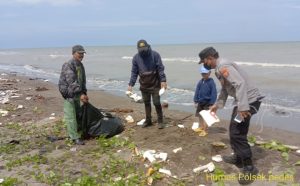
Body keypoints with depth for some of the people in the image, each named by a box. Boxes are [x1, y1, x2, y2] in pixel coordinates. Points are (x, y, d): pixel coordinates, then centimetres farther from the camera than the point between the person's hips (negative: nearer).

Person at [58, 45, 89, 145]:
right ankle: (75, 137, 0)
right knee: (71, 116, -5)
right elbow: (72, 82, -26)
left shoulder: (80, 65, 9)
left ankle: (72, 132, 33)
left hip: (77, 94, 9)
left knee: (77, 114, 16)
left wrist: (84, 93, 12)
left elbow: (83, 80, 16)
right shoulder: (68, 65, -19)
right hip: (68, 94, -9)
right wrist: (81, 94, -30)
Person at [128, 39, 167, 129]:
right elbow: (134, 72, 2)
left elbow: (160, 68, -10)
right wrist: (131, 84, -5)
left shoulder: (155, 55, -10)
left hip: (155, 85, -3)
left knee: (156, 103, -3)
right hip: (144, 85, 4)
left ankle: (160, 121, 11)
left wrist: (163, 80, -19)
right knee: (146, 103, 13)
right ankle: (148, 120, 26)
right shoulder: (136, 58, -1)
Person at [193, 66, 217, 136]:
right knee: (200, 115, 17)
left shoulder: (211, 82, -14)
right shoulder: (200, 82, 1)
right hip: (200, 102, 6)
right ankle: (201, 127, 35)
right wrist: (196, 101, 4)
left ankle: (205, 130, 7)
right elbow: (197, 91, 6)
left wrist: (211, 103, -15)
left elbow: (214, 93, -14)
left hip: (207, 102, -6)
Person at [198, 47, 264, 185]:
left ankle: (249, 167, 0)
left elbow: (240, 83, -29)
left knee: (237, 133, -9)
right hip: (244, 101, 11)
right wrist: (217, 105, 27)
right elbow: (225, 89, 26)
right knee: (235, 131, 20)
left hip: (249, 100, -11)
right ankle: (238, 158, 34)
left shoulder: (223, 66, -19)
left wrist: (242, 106, -34)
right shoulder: (219, 68, 15)